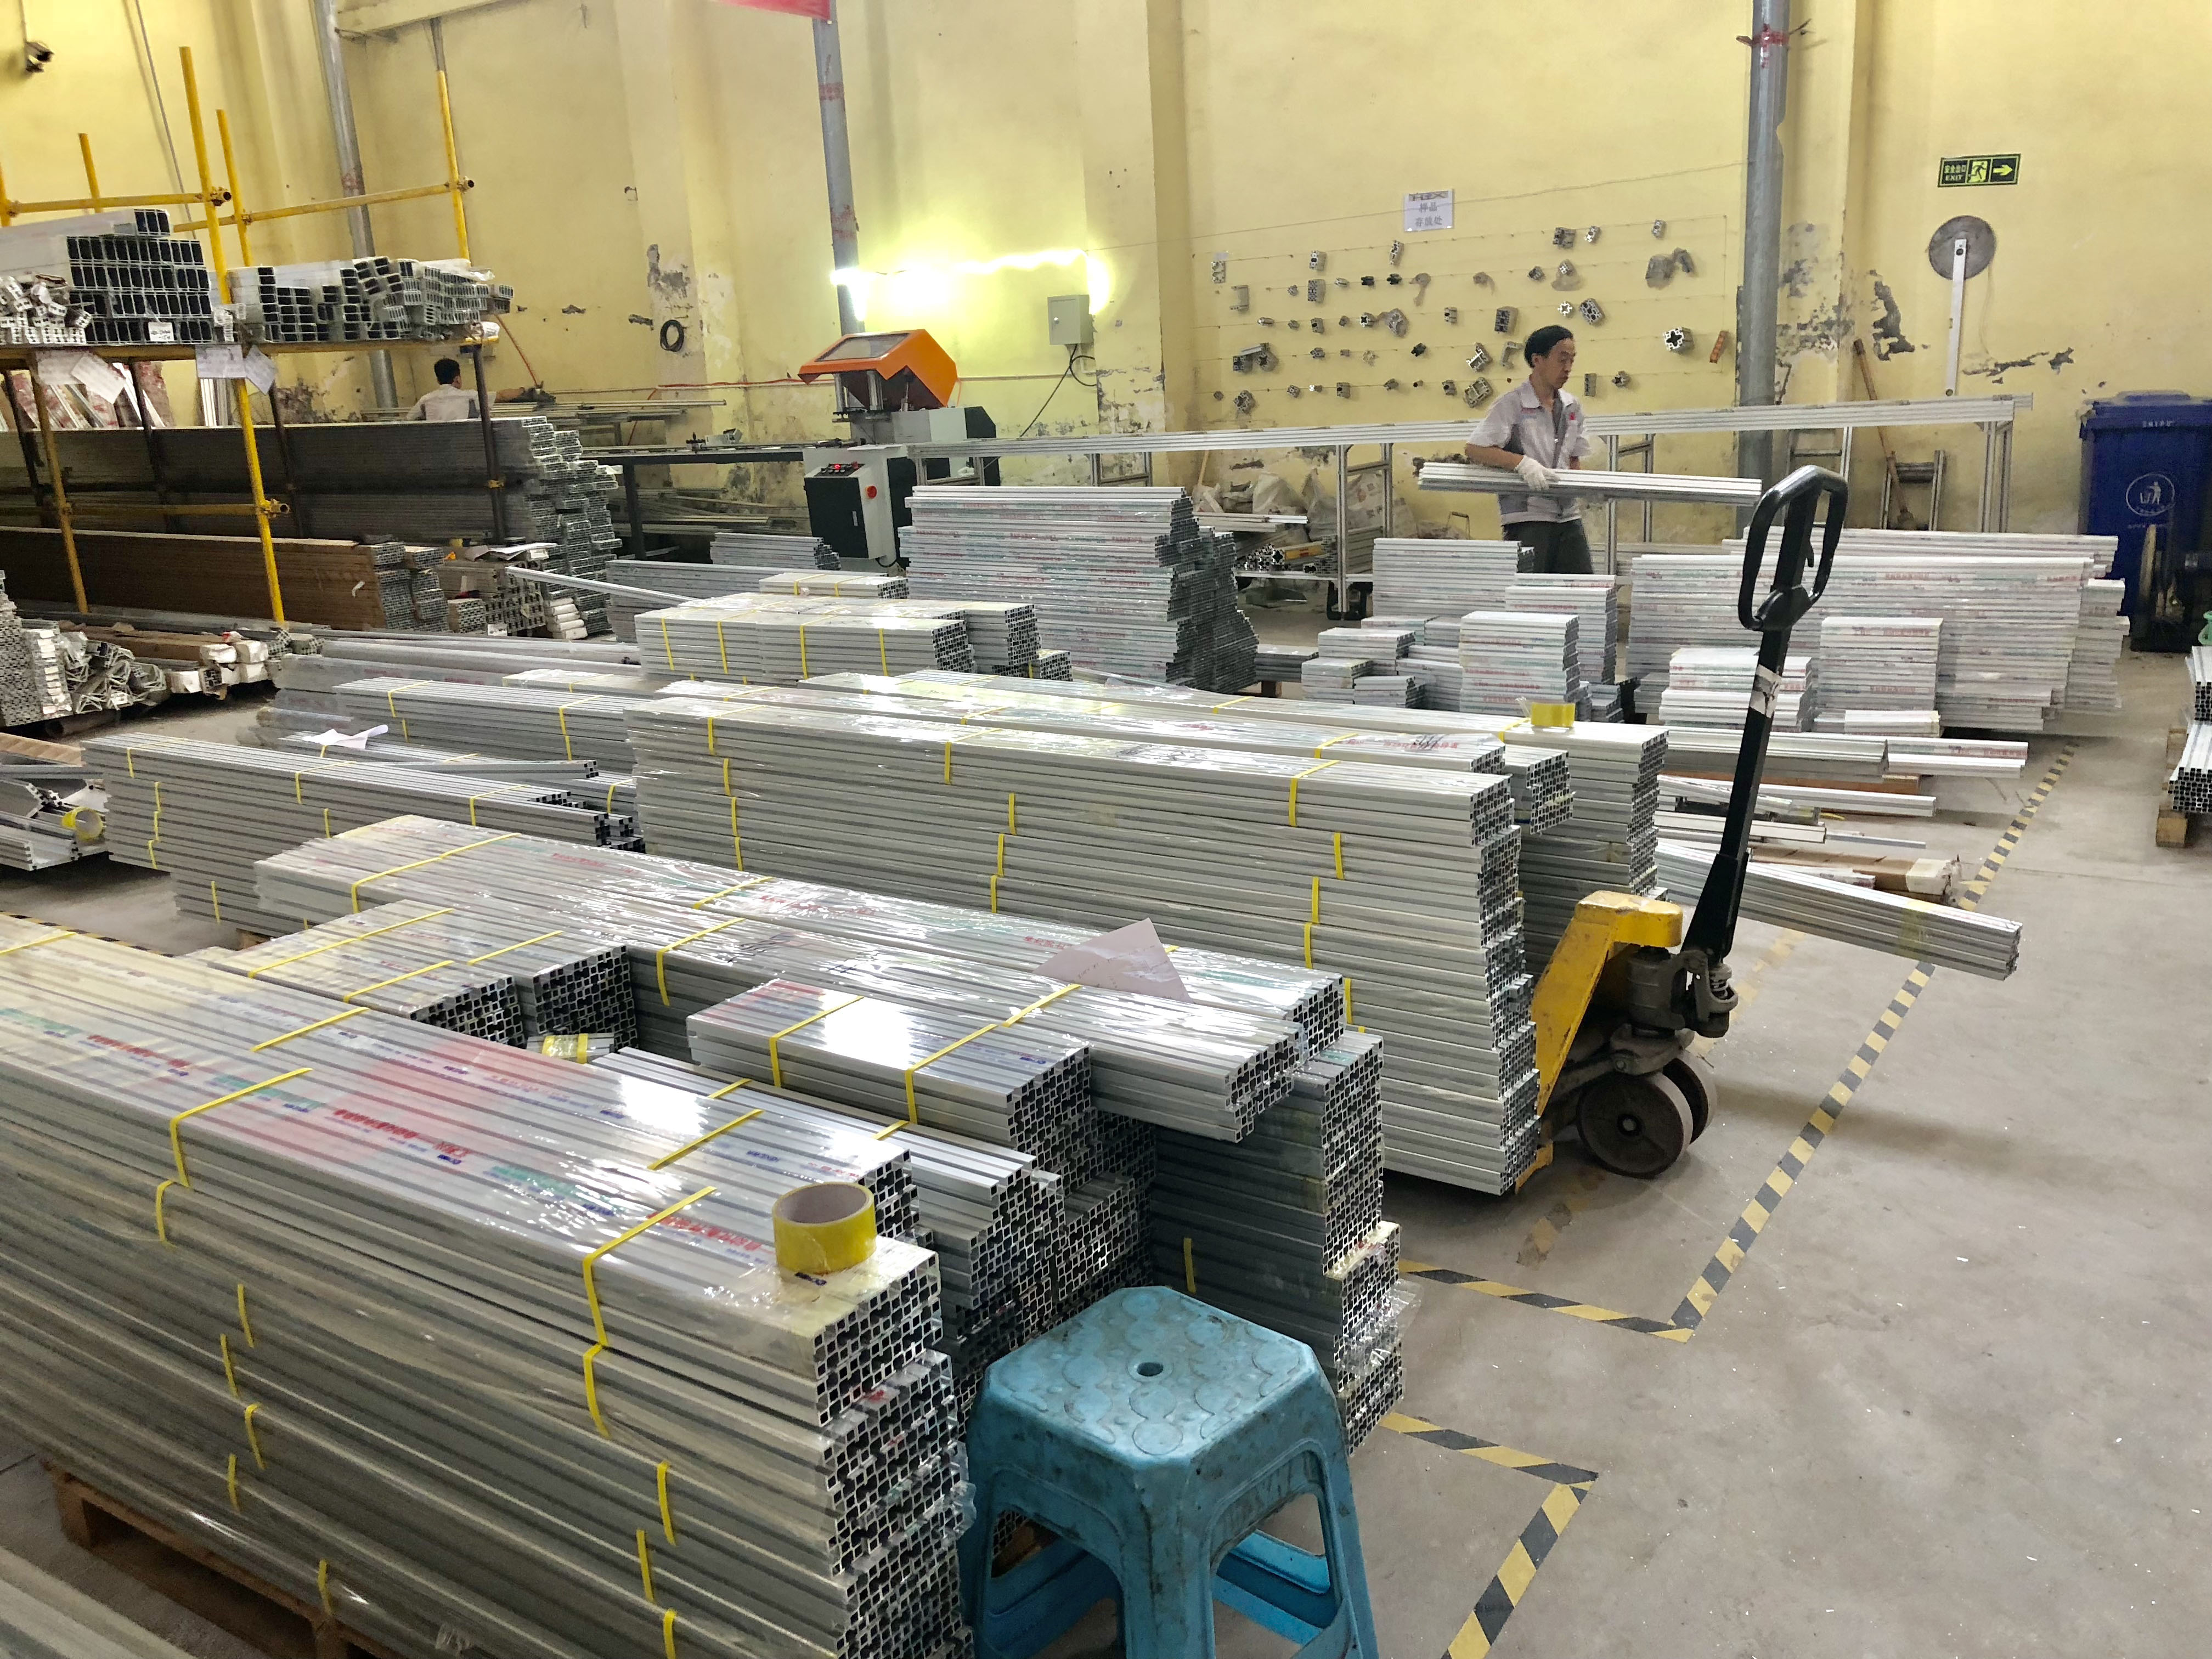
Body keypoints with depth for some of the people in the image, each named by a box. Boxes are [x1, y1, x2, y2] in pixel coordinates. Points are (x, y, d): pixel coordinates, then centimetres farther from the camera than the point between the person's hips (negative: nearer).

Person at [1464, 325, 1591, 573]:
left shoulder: (1572, 406, 13)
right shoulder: (1512, 404, -6)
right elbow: (1475, 450, -11)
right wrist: (1522, 462, -23)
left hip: (1568, 515, 6)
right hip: (1528, 517, -6)